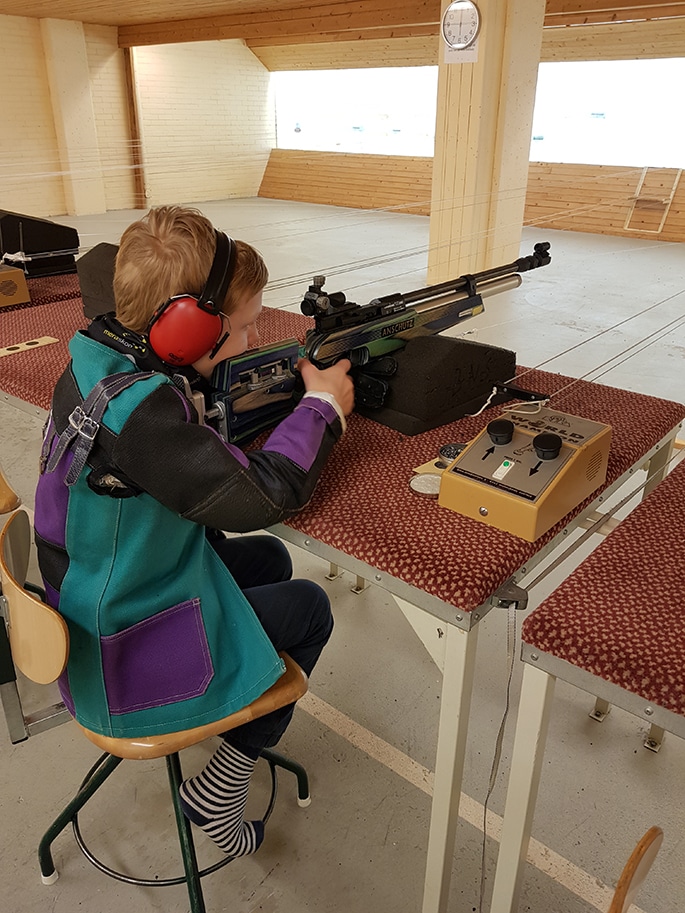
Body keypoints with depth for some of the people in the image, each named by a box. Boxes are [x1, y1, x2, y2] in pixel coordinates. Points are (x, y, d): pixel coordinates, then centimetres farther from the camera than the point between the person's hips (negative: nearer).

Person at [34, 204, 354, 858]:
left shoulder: (95, 361, -5)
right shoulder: (138, 411, -35)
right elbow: (262, 494, -30)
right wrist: (323, 403, -17)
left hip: (89, 609, 9)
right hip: (121, 661, -9)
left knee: (269, 560, 20)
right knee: (309, 610, 8)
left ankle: (233, 711, 34)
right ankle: (216, 796, 19)